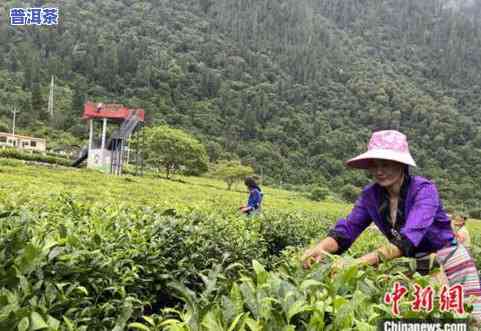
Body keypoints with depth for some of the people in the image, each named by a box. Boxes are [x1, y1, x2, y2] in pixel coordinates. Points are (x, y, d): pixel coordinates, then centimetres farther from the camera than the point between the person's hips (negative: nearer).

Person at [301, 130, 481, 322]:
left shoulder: (424, 190, -25)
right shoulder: (370, 195, -9)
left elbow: (410, 235, -40)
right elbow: (346, 229, -16)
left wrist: (369, 259, -54)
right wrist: (320, 248, -38)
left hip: (448, 261, -4)